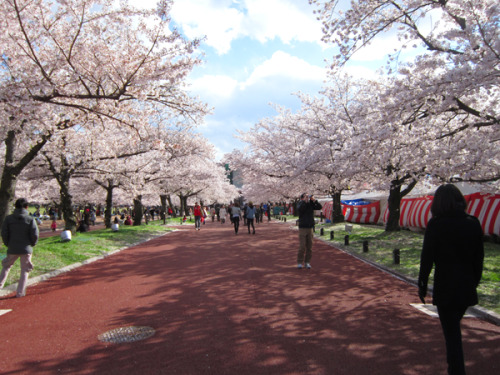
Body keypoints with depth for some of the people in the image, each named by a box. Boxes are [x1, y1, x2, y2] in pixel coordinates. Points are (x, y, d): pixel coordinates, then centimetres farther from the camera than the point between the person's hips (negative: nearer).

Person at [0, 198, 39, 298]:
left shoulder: (8, 218, -1)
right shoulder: (30, 219, -7)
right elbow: (35, 235, -9)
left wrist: (8, 244, 13)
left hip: (12, 249, 2)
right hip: (26, 249, -1)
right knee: (24, 271, 8)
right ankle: (20, 292, 10)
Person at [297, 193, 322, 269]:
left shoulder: (311, 204, 8)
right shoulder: (300, 204, -1)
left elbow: (319, 207, -5)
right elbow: (300, 208, -24)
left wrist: (314, 200, -13)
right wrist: (305, 200, -24)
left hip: (310, 228, 4)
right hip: (302, 228, -4)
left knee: (309, 246, 4)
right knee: (302, 246, -5)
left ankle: (307, 262, 13)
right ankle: (299, 263, 4)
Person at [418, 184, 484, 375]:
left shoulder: (436, 224, -12)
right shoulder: (473, 223, 2)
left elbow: (427, 257, -11)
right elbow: (479, 257, 8)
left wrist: (422, 285, -2)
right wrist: (474, 282, 19)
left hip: (445, 287, -6)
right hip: (467, 286, 6)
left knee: (452, 333, 2)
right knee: (454, 327, 22)